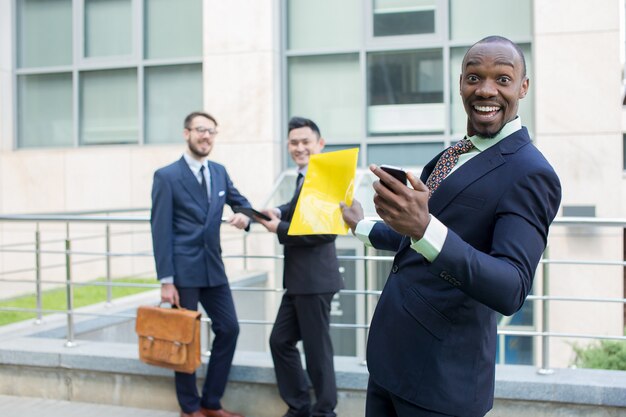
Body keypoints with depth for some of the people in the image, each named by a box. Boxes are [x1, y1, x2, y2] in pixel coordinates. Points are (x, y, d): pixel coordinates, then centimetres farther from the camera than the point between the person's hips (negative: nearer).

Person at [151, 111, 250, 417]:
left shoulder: (219, 172, 9)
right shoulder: (166, 176, -7)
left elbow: (239, 200, 23)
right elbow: (161, 231, -10)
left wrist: (245, 215, -3)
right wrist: (166, 280, -15)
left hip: (213, 268, 6)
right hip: (183, 270, -6)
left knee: (229, 328, 6)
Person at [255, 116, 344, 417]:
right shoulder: (305, 177, 13)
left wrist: (279, 228, -19)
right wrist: (278, 212, 4)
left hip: (314, 279, -10)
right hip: (300, 279, 10)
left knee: (316, 349, 3)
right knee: (280, 341, 16)